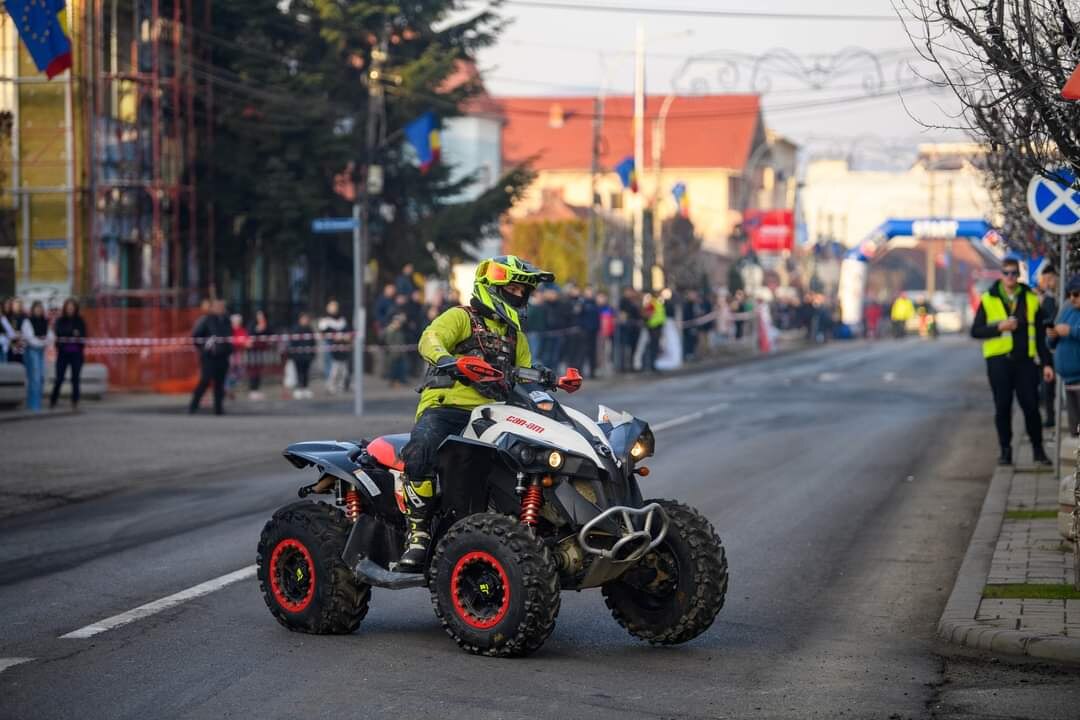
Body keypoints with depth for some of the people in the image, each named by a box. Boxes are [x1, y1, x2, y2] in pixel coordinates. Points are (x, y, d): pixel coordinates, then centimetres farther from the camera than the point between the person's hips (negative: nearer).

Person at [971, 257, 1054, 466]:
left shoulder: (1031, 299, 8)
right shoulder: (988, 300, 4)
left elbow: (1040, 335, 10)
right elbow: (976, 331, 2)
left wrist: (1046, 363, 5)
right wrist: (999, 327, -13)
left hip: (1025, 360, 1)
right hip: (999, 361, -1)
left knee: (1031, 405, -2)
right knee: (1002, 407, 3)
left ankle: (1038, 449, 10)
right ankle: (1005, 450, 12)